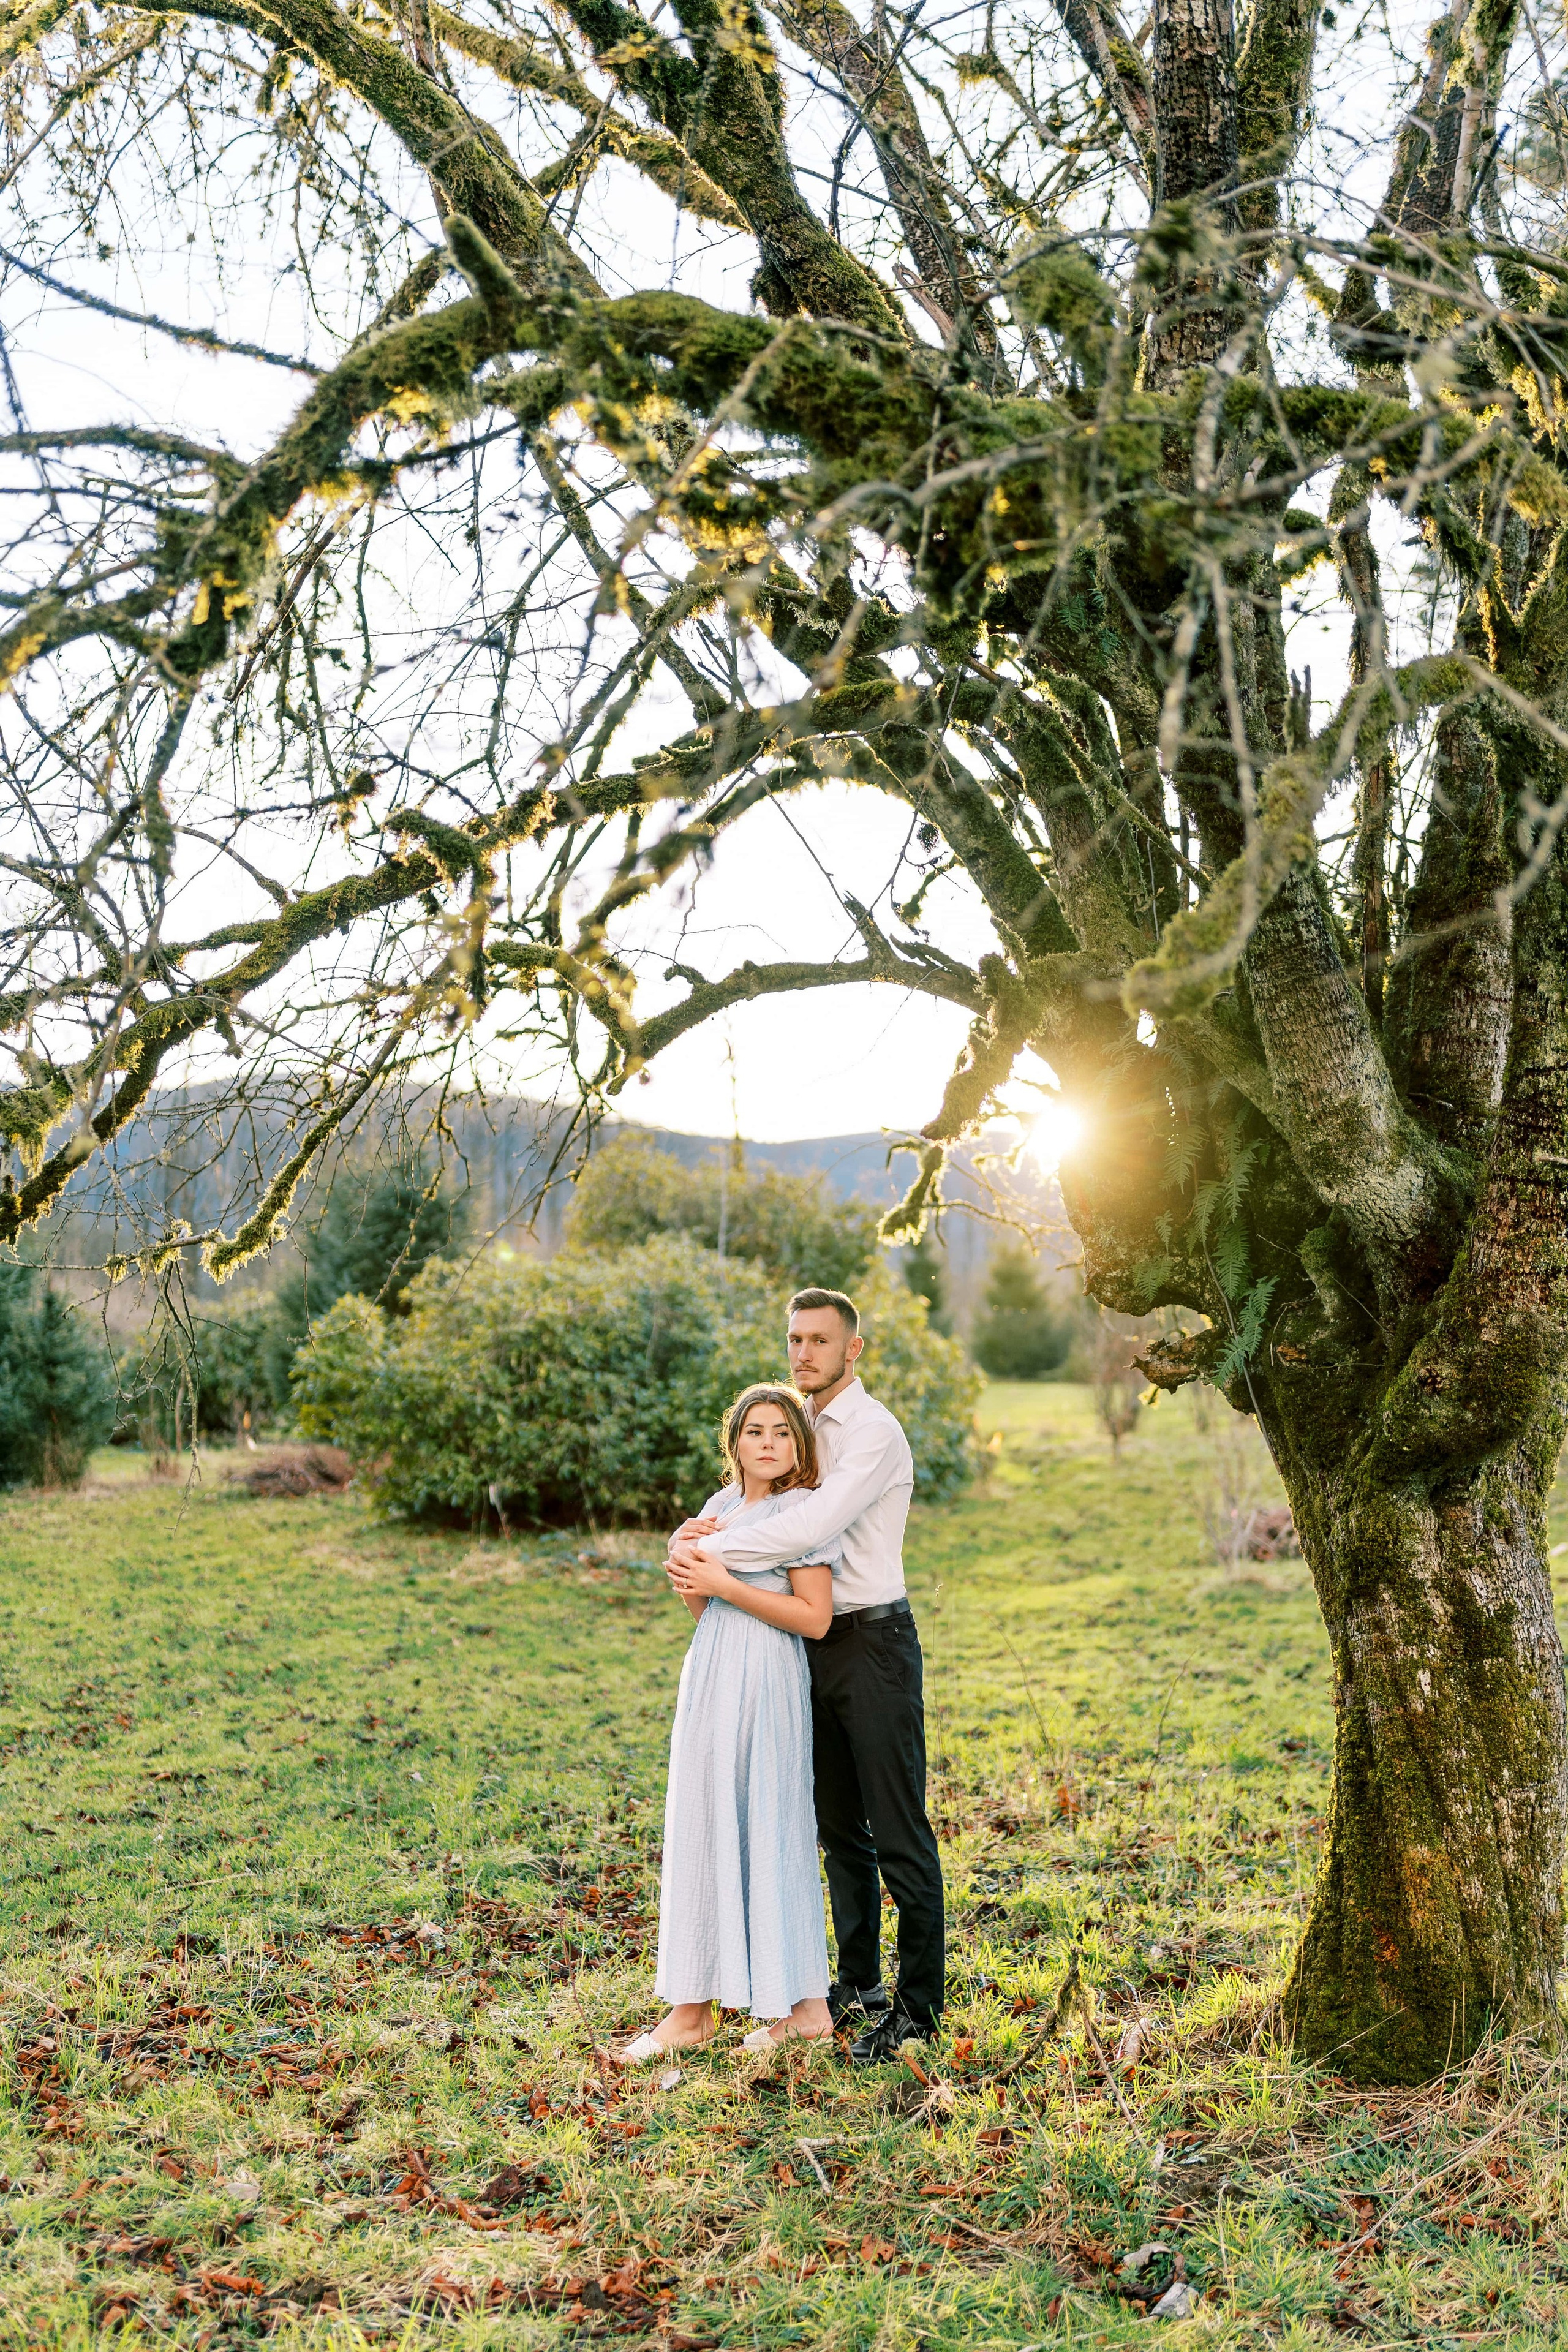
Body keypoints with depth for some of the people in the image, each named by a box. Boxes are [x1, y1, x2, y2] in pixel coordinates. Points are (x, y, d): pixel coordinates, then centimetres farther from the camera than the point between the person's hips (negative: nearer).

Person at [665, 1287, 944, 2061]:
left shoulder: (874, 1431, -15)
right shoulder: (807, 1429, 13)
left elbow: (811, 1527, -26)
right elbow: (763, 1507, 18)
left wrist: (713, 1552, -21)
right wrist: (703, 1533, -4)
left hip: (874, 1644, -9)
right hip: (819, 1646, 9)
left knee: (898, 1832, -2)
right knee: (839, 1827, 17)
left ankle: (918, 2005, 9)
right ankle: (858, 1983, 30)